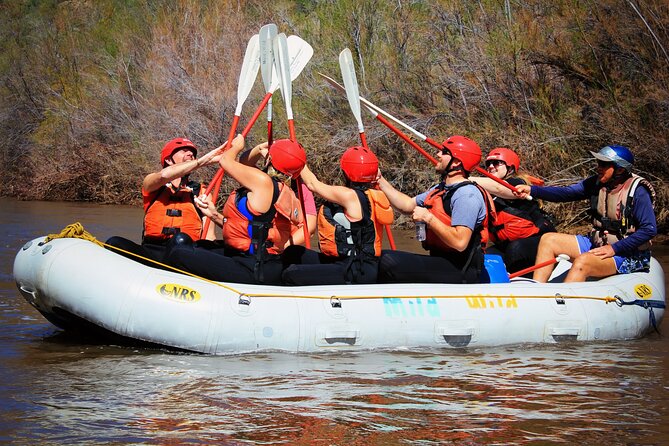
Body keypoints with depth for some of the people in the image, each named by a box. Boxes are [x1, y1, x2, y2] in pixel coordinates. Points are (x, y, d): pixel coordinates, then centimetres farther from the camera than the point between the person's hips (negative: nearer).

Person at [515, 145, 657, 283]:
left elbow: (650, 229, -20)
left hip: (627, 255, -8)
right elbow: (566, 193, -3)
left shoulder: (637, 191, -17)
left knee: (582, 262, -34)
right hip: (596, 244, 8)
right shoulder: (597, 183, 2)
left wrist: (614, 249, -23)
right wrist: (532, 190, -18)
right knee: (548, 240, -2)